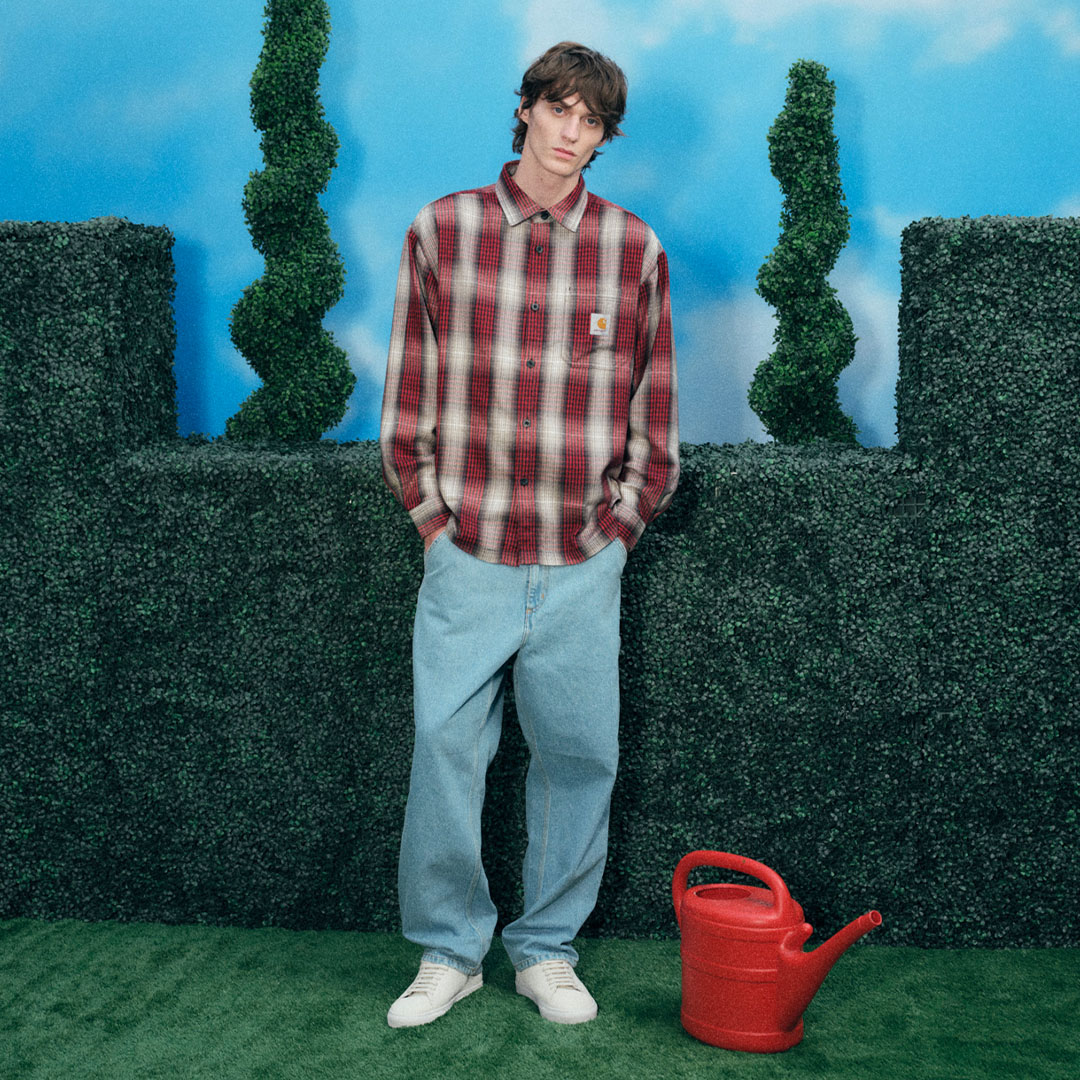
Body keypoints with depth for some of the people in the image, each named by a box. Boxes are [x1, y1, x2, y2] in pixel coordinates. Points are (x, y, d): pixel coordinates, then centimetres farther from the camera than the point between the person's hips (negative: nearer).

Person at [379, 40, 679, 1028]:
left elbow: (655, 415, 8)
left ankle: (547, 951, 25)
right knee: (444, 751, 1)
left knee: (579, 756, 7)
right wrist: (432, 519, 2)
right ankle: (449, 950, 20)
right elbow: (408, 395, 6)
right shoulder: (441, 230, 3)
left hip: (582, 565, 1)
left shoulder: (633, 248, 4)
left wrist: (617, 529, 3)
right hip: (467, 557, -1)